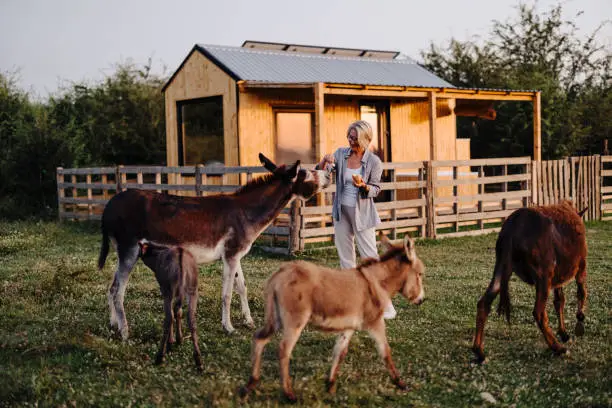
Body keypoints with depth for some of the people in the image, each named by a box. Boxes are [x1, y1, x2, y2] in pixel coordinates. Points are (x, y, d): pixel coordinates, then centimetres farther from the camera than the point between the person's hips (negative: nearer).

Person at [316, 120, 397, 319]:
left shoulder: (374, 161, -9)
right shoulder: (341, 154, 1)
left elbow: (375, 189, -2)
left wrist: (363, 186, -23)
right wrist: (324, 160, -23)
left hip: (362, 213, -4)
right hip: (341, 211, 5)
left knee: (370, 256, -7)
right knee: (345, 257, 10)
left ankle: (385, 304, -2)